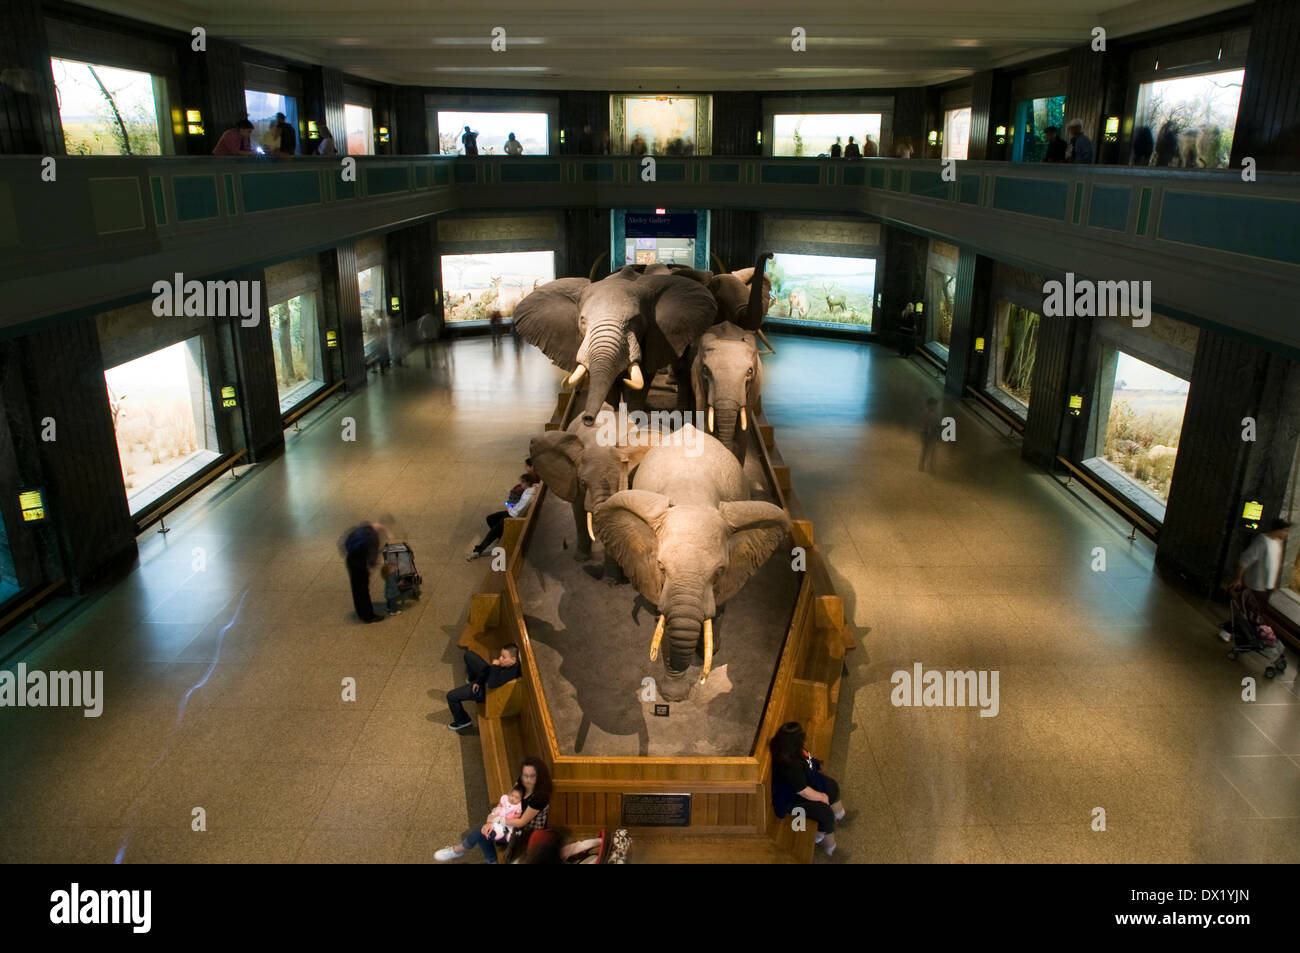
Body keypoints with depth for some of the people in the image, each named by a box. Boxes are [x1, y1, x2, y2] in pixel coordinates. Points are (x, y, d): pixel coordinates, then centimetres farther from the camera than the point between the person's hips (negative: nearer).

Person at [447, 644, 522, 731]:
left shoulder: (511, 672, -45)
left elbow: (491, 684, -48)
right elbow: (489, 668, -6)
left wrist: (495, 667, -43)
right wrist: (478, 681, -6)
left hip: (486, 690, -7)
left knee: (451, 696, -5)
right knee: (469, 655, 21)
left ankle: (462, 721, 23)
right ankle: (471, 679, 52)